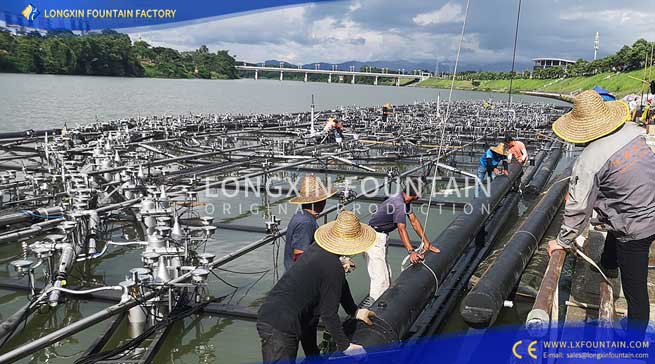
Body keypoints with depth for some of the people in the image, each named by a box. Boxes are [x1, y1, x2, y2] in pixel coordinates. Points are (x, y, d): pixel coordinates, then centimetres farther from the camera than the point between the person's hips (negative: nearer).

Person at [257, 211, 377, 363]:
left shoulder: (316, 248, 7)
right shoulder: (333, 269, -19)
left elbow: (340, 286, 21)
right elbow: (329, 314, -13)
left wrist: (355, 311, 31)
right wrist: (345, 346, -1)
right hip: (280, 327, -9)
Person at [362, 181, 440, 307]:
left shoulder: (405, 201, 5)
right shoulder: (399, 204, -26)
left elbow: (414, 220, 7)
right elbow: (402, 229, -32)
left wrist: (426, 242, 5)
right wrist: (411, 251, -39)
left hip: (381, 238, 10)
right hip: (374, 240, -10)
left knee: (386, 274, 16)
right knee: (380, 278, -14)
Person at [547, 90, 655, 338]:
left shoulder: (589, 161, -24)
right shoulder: (632, 131, -6)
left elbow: (578, 208, -18)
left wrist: (563, 241, -3)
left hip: (635, 230, -8)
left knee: (635, 290, 7)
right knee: (614, 230, 37)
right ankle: (608, 266, 64)